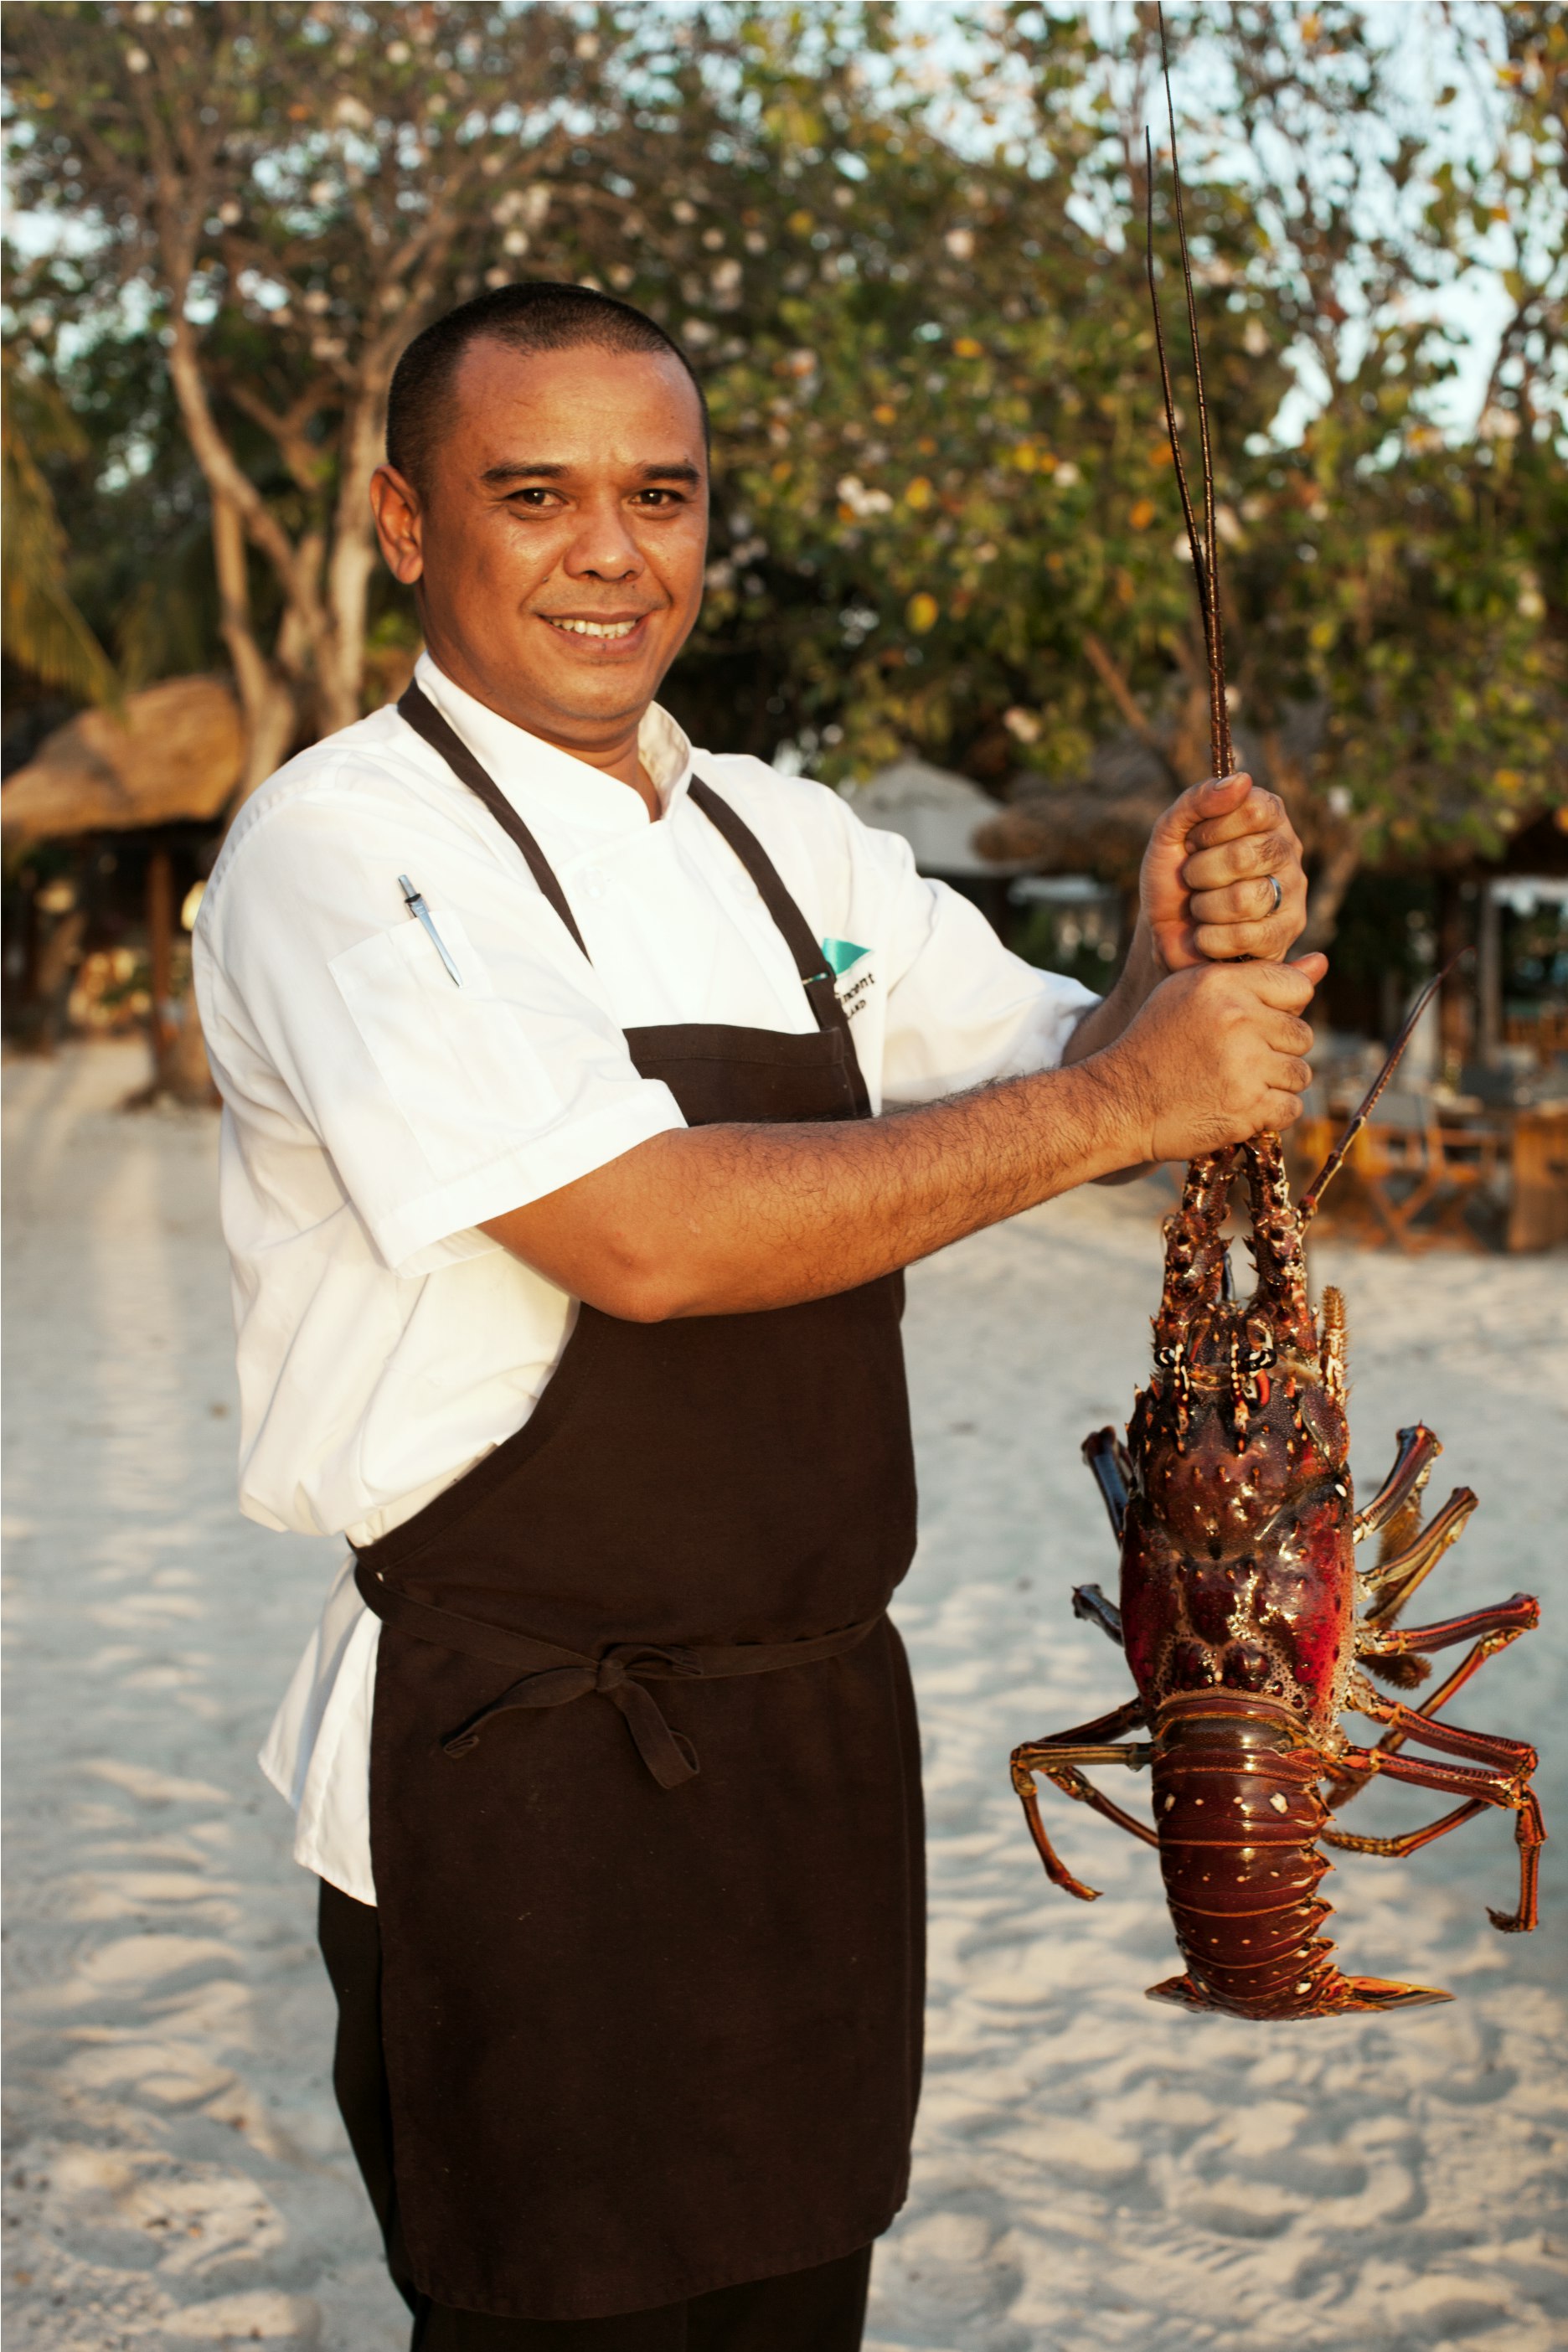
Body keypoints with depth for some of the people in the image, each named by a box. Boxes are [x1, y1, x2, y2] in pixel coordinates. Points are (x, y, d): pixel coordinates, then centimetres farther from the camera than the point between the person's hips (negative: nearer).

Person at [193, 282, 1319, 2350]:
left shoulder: (786, 843, 10)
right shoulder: (339, 846, -13)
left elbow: (1055, 1074, 14)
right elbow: (646, 1238, -25)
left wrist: (1185, 976, -9)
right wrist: (1115, 1101, -21)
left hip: (820, 1727, 7)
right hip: (521, 1787, -7)